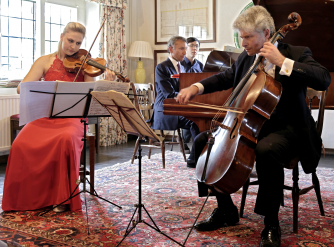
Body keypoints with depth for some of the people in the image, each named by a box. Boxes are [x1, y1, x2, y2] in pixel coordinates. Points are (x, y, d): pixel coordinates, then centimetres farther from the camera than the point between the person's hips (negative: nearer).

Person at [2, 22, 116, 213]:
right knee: (21, 145, -28)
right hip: (44, 116, 1)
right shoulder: (45, 61, 8)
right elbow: (22, 88, -3)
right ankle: (25, 198, -7)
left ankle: (63, 198, -20)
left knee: (66, 140, -36)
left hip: (72, 117, -1)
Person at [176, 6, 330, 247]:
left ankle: (271, 223, -18)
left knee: (266, 150, -40)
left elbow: (324, 80, -23)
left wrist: (283, 62, -26)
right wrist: (197, 87, 5)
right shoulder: (246, 58, 10)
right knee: (202, 141, -4)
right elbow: (225, 78, 23)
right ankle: (226, 210, 7)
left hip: (286, 128, -7)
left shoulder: (296, 54, -7)